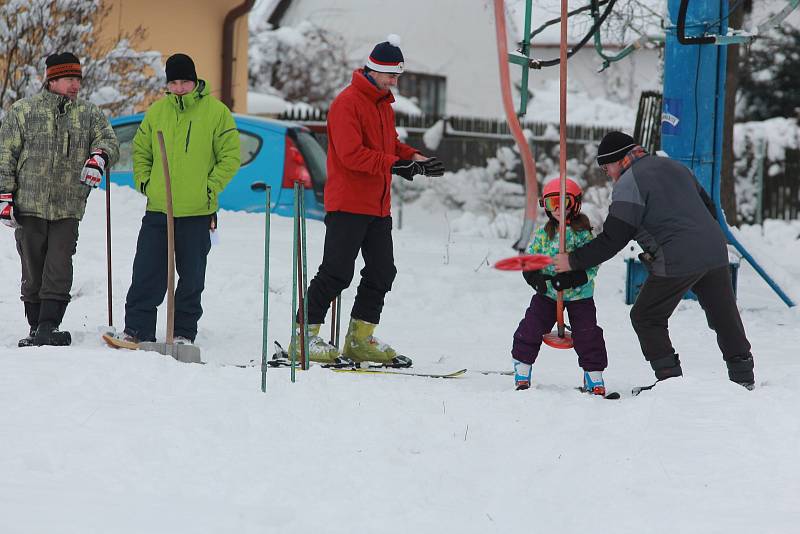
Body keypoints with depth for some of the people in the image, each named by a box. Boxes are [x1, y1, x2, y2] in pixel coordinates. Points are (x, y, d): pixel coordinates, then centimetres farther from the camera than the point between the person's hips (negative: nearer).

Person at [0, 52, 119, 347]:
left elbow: (109, 141, 4)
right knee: (33, 272, 4)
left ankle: (49, 327, -8)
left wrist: (99, 157, -19)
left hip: (68, 210, 1)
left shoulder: (89, 114, 10)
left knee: (58, 271, -9)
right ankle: (36, 328, 12)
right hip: (29, 206, -1)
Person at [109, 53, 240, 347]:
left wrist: (210, 188, -8)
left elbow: (231, 156, -1)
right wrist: (144, 182, 5)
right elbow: (140, 151, 19)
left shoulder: (216, 112, -3)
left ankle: (184, 332, 15)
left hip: (197, 212, -2)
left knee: (191, 276, 5)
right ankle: (136, 329, 5)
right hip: (157, 210, 3)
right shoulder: (157, 111, 7)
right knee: (146, 273, -1)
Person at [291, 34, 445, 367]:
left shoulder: (384, 104, 18)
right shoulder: (348, 102, -12)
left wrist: (414, 158, 6)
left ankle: (359, 340, 17)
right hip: (348, 204, -9)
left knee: (382, 273, 9)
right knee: (336, 273, -10)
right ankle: (305, 336, -4)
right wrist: (394, 165, -26)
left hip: (378, 206, 9)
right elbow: (351, 153, -22)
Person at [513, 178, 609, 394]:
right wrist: (535, 277, -18)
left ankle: (594, 376, 12)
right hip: (547, 293, 2)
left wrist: (572, 278, -28)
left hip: (580, 295, -2)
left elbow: (592, 265, -14)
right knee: (530, 330, 0)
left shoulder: (584, 233, -10)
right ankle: (522, 372, 14)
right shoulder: (543, 234, 0)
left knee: (587, 335, -2)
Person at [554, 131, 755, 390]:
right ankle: (743, 376, 22)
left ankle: (670, 378, 2)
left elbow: (612, 240, -10)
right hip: (715, 252, 7)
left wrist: (574, 261, -3)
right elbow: (709, 208, 24)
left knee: (646, 318, 7)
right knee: (725, 316, 18)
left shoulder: (629, 182, -5)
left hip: (677, 262, -7)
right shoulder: (674, 167, 19)